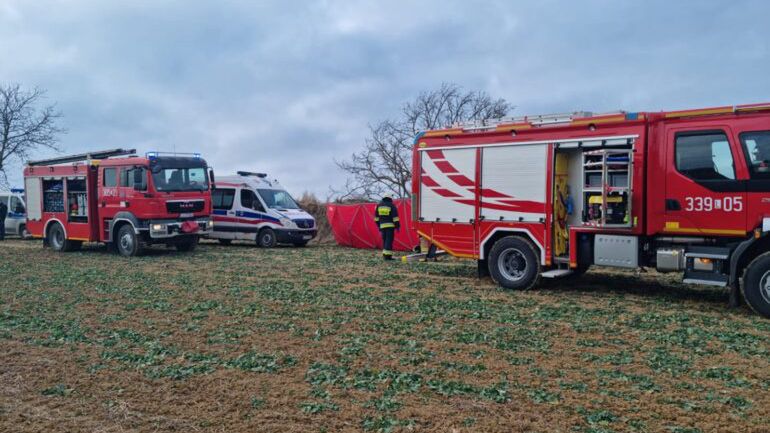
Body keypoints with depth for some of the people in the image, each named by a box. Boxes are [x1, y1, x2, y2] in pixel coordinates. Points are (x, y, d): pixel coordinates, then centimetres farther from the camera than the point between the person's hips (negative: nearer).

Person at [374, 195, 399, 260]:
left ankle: (385, 254, 12)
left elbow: (376, 217, 13)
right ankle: (388, 255, -12)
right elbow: (395, 217, -7)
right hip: (390, 226, -5)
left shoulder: (378, 205, 10)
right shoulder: (391, 206, -4)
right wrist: (397, 226, -3)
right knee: (389, 240, -6)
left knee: (385, 240, 14)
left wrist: (378, 225, 20)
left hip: (382, 226, 5)